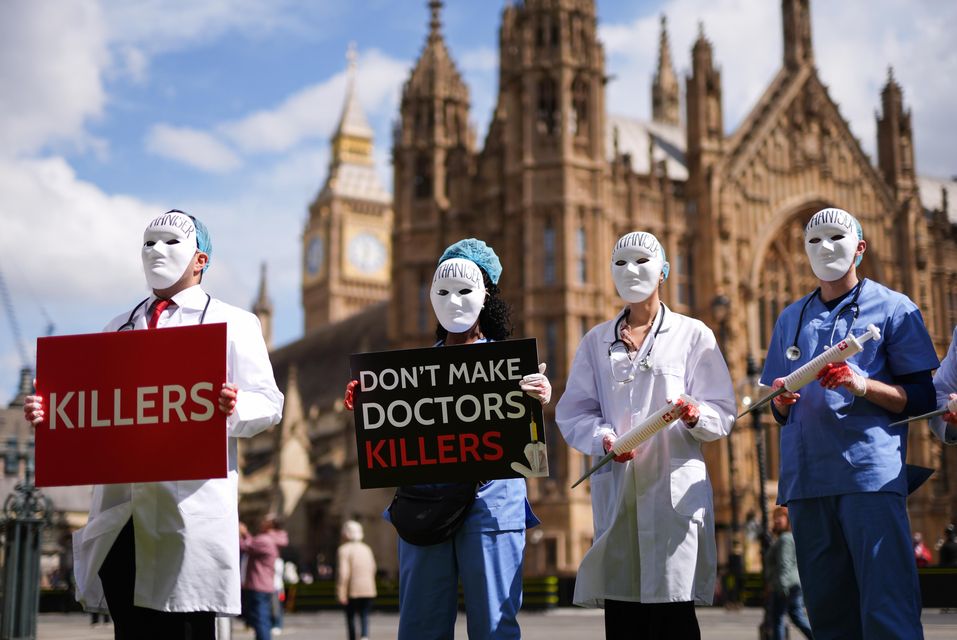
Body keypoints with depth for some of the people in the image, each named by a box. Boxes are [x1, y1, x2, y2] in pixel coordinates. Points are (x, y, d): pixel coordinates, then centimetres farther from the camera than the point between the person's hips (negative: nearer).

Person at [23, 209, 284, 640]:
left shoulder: (232, 323, 8)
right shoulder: (118, 329, 23)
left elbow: (268, 403, -1)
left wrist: (232, 407, -23)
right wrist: (51, 411, 0)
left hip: (191, 502, -4)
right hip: (119, 505, 5)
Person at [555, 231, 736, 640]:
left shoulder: (693, 335, 9)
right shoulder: (596, 341, 16)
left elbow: (723, 414, 4)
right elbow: (573, 414, 9)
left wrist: (694, 415, -18)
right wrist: (604, 438, -11)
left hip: (674, 487, -2)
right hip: (614, 488, 3)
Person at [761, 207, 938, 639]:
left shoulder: (892, 308, 7)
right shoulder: (791, 319, 21)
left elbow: (923, 399, 1)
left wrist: (863, 385, -15)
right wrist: (782, 398, -1)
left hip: (871, 474, -5)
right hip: (805, 477, 5)